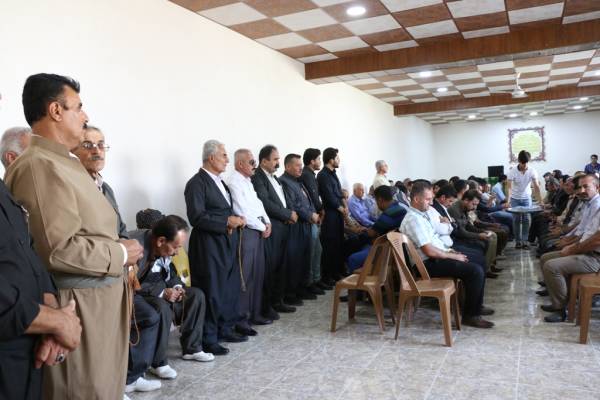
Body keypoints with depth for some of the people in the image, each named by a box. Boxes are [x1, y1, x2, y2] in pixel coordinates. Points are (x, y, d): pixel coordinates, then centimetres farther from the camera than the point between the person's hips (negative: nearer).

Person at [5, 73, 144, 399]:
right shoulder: (40, 166, -17)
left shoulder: (65, 162, 14)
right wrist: (121, 254, -13)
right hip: (78, 308, -9)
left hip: (101, 299, 10)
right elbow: (59, 249, -24)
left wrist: (120, 251, 2)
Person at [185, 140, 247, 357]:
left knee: (230, 289, 15)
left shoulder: (219, 181, 15)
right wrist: (227, 222, -19)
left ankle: (225, 329, 29)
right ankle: (208, 339, 11)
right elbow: (197, 217, -21)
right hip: (209, 247, -9)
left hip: (227, 244, 9)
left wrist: (235, 221, 0)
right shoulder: (197, 183, -13)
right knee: (211, 292, -1)